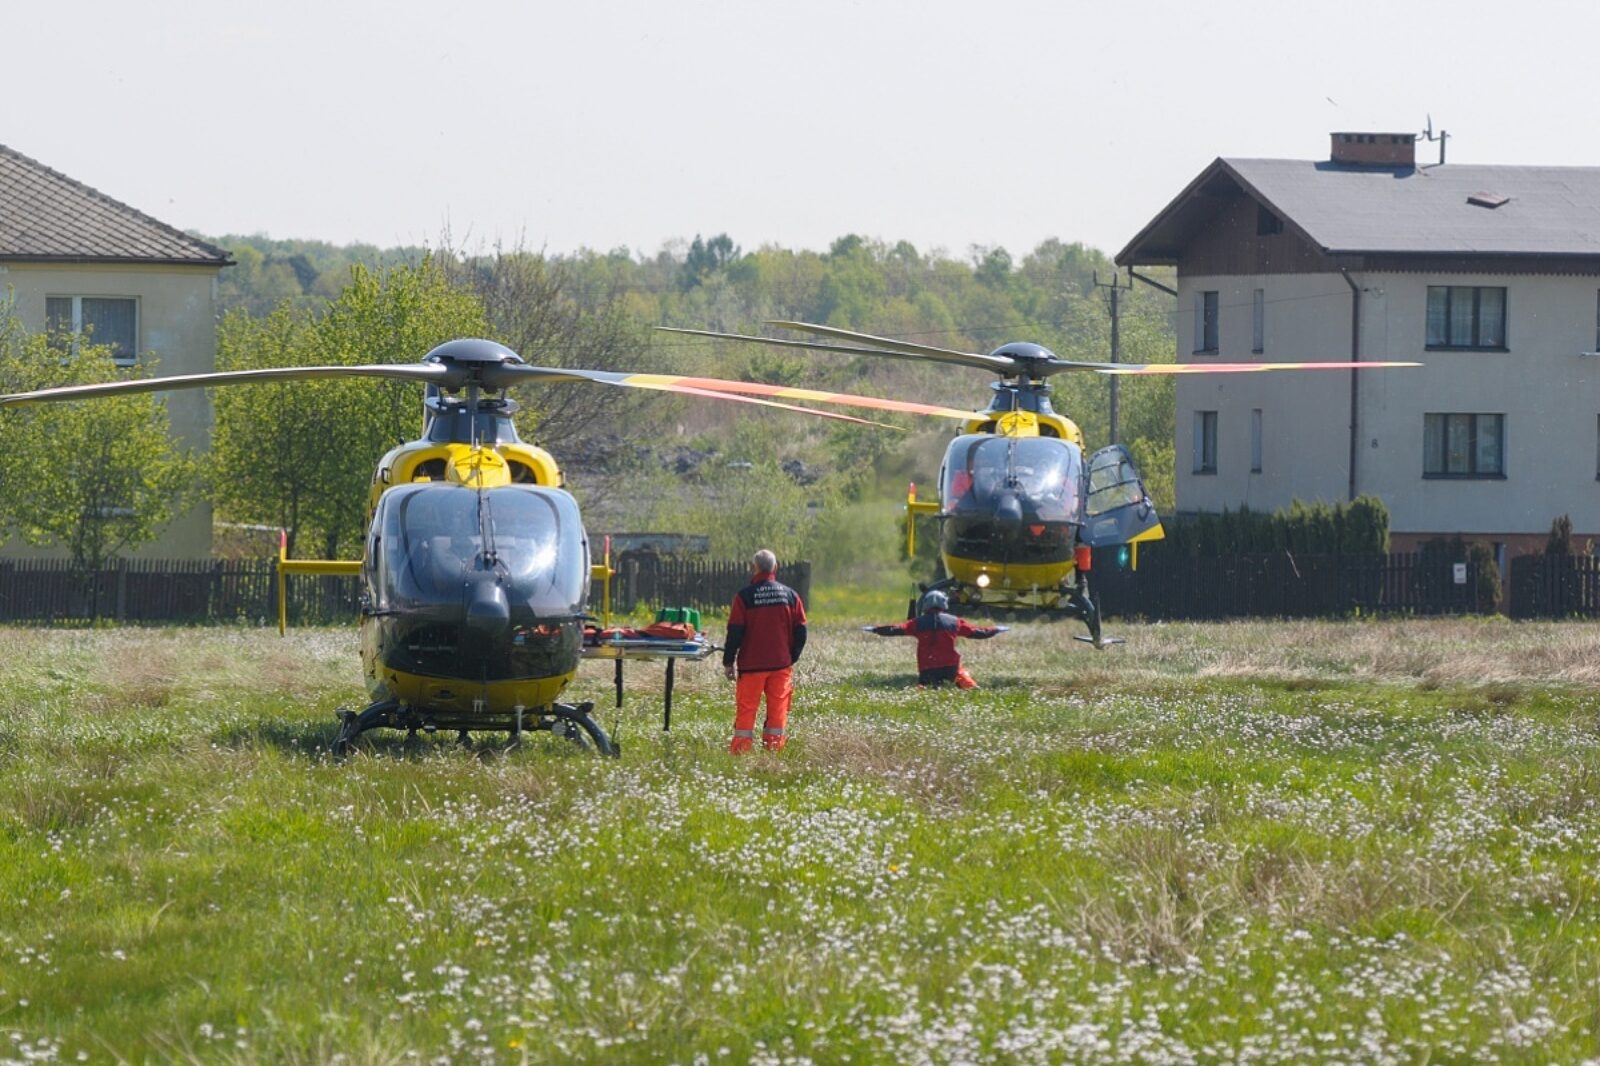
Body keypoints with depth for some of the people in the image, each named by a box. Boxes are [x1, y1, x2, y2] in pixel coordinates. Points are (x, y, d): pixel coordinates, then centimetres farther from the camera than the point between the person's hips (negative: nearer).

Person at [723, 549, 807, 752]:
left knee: (746, 707, 2)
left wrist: (728, 662, 1)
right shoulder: (790, 595, 3)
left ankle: (741, 749, 0)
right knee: (778, 707, 7)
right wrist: (792, 658, 17)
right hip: (781, 664, 3)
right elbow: (800, 631, 6)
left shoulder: (745, 596, -8)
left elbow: (735, 632, -7)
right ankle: (774, 749, 6)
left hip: (752, 664, -3)